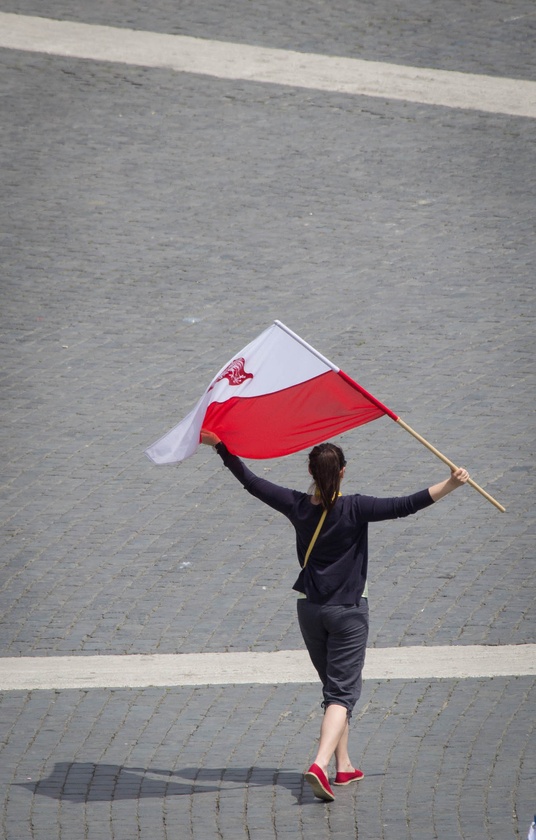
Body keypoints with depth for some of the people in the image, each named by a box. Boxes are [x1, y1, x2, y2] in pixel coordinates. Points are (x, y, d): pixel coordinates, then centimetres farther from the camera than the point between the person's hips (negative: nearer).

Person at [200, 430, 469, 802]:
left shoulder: (297, 506, -5)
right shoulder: (354, 509, -16)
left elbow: (251, 481, 2)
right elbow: (403, 506, -23)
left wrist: (220, 445, 11)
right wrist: (449, 485, -22)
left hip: (310, 609, 4)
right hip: (348, 611, -4)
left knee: (335, 687, 19)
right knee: (343, 691, -4)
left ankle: (344, 766, 23)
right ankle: (321, 763, -25)